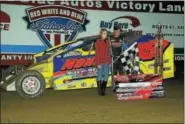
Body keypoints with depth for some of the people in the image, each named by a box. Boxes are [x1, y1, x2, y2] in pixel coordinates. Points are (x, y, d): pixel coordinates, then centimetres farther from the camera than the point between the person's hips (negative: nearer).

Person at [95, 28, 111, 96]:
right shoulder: (98, 41, -5)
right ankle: (99, 91, 7)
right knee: (100, 76, -1)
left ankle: (103, 90, 14)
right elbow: (97, 53, -9)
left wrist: (109, 60, 9)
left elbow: (108, 52, 15)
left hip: (106, 62, 6)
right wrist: (98, 63, -13)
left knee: (106, 75, 6)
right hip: (100, 62, -6)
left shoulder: (107, 41, 12)